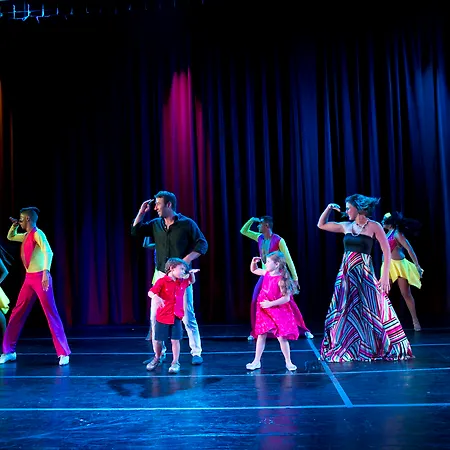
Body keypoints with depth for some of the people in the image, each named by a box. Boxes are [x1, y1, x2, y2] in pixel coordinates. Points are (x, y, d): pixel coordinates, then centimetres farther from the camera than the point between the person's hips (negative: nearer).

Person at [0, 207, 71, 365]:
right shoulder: (26, 235, 15)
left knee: (51, 314, -8)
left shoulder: (37, 234, -11)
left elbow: (48, 252, -25)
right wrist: (14, 225, 16)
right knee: (17, 313, 10)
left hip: (40, 277, -9)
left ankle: (63, 353, -6)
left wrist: (46, 272, -37)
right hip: (29, 278, 9)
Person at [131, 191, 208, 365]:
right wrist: (141, 212, 1)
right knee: (155, 316, 5)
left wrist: (187, 259, -18)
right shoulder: (155, 224, 7)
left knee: (187, 316, -2)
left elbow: (202, 244, -7)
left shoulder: (187, 223, -7)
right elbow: (135, 231, 9)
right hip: (161, 276, 5)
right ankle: (159, 353, 17)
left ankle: (196, 353, 8)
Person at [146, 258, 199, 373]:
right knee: (158, 340, 10)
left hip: (176, 317, 3)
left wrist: (191, 273, 9)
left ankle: (175, 363, 10)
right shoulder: (162, 281, -12)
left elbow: (192, 281, 27)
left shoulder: (182, 282, 6)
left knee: (175, 340, -1)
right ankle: (157, 359, 34)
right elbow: (150, 292, -20)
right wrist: (156, 297, -40)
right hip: (162, 316, -3)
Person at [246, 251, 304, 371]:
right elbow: (253, 270, 19)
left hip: (278, 312, -6)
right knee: (261, 335, 10)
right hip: (264, 311, 7)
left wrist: (270, 304, -22)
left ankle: (288, 362, 15)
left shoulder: (281, 279, -21)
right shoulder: (266, 273, 0)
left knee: (282, 337, 0)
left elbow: (286, 298, -22)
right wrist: (254, 262, -2)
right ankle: (256, 361, 17)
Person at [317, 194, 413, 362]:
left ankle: (371, 348, 12)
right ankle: (343, 349, 15)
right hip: (346, 274, 5)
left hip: (364, 274, -5)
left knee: (368, 312, -1)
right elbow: (321, 225, 19)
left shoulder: (374, 226, -5)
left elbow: (387, 251, -7)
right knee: (345, 311, 6)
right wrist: (329, 208, 8)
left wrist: (385, 276, -12)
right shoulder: (346, 226, 9)